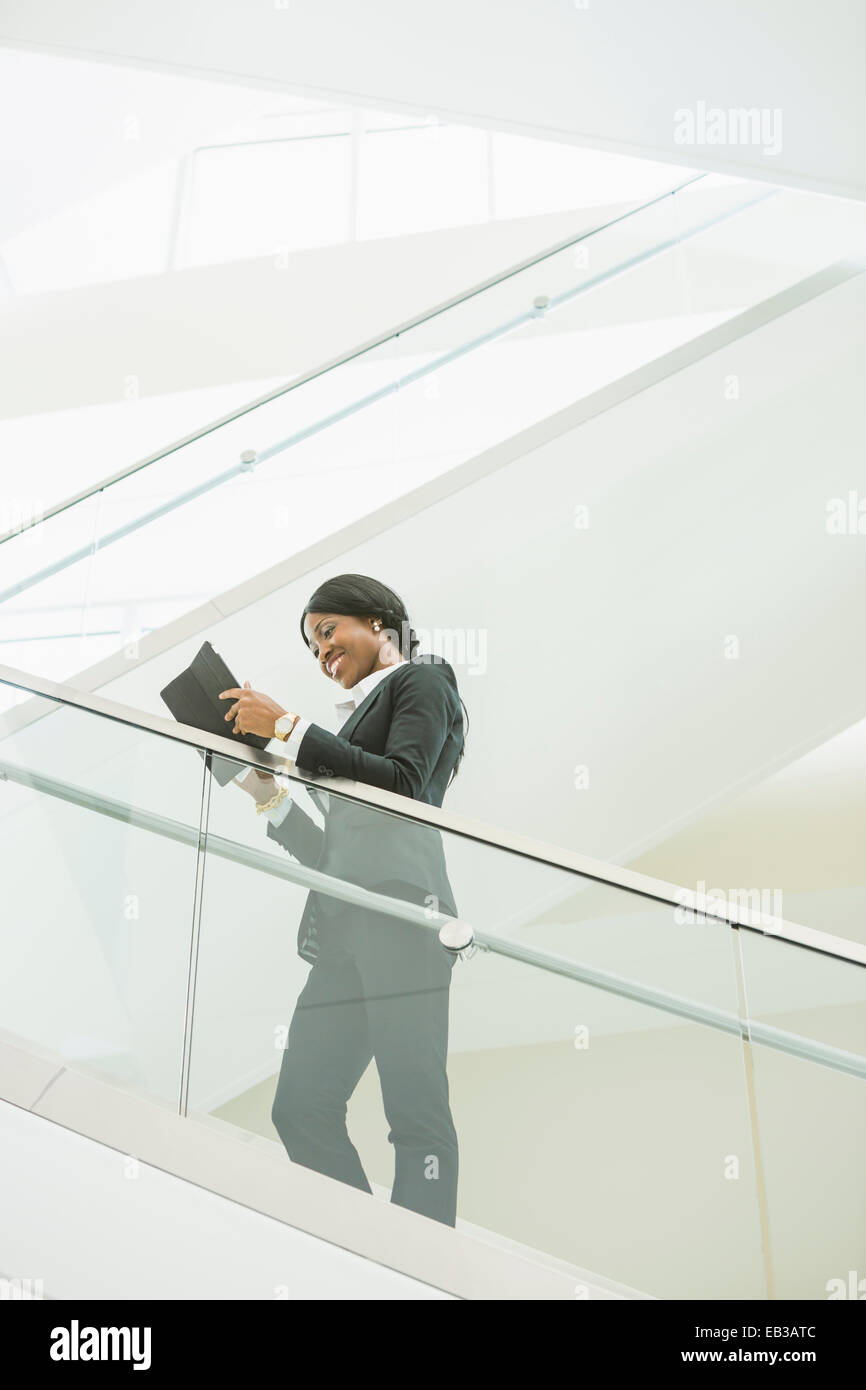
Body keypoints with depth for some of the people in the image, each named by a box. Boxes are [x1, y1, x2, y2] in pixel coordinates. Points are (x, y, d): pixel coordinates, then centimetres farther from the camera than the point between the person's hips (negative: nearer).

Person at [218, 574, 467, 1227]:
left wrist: (289, 727, -7)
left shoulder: (422, 679, 11)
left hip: (400, 910, -9)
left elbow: (404, 783, -9)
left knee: (415, 1109, -13)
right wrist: (265, 787, 20)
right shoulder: (361, 714, 31)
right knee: (302, 1107, 2)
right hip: (345, 931, 9)